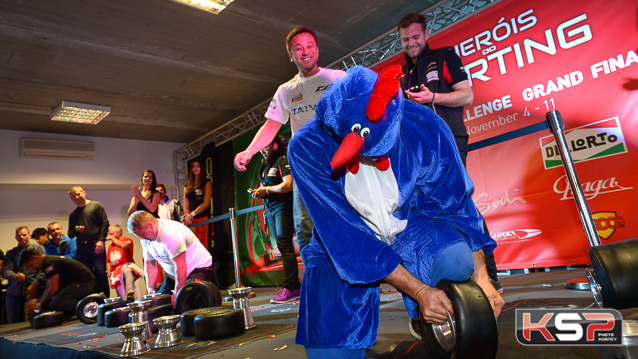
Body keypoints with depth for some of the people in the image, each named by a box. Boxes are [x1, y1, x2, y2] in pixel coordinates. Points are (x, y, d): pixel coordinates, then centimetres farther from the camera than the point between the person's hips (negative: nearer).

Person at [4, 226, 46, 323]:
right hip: (14, 292, 3)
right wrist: (15, 276, -20)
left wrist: (34, 284, -11)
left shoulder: (38, 248, 8)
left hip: (33, 291, -2)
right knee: (12, 323, 3)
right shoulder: (10, 253, 16)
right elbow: (7, 270, 3)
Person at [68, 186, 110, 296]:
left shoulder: (96, 205, 8)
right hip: (82, 248, 4)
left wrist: (101, 240, -11)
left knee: (100, 272, -10)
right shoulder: (73, 215, 21)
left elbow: (105, 223, 0)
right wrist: (76, 230, -2)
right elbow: (70, 234, 23)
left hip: (96, 245, -4)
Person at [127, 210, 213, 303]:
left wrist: (177, 294, -24)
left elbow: (180, 267, -28)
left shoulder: (171, 234, -29)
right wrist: (150, 290, -2)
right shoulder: (145, 238, -1)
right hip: (174, 274, 9)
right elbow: (149, 264, 6)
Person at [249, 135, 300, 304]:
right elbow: (263, 186, 24)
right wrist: (259, 192, 1)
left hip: (283, 207, -9)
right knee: (282, 246, 7)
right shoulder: (264, 166, 19)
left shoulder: (282, 161, -7)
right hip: (270, 209, 9)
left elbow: (288, 185, -19)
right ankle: (295, 285, 13)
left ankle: (289, 288, -15)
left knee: (284, 245, -14)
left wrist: (266, 189, -13)